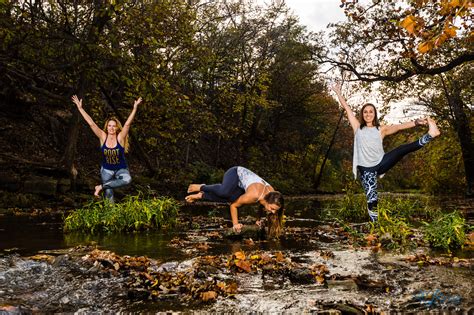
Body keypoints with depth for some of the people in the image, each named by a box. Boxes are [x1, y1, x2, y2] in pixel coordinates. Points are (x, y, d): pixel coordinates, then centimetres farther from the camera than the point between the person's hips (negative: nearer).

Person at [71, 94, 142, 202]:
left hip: (121, 169, -1)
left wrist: (135, 108, -32)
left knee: (127, 179, -33)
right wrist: (80, 107, -17)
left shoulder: (120, 137, -14)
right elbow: (91, 123, -14)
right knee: (109, 194, -2)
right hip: (106, 170, 1)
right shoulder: (103, 137, -10)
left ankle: (101, 187, -18)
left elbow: (127, 124, -23)